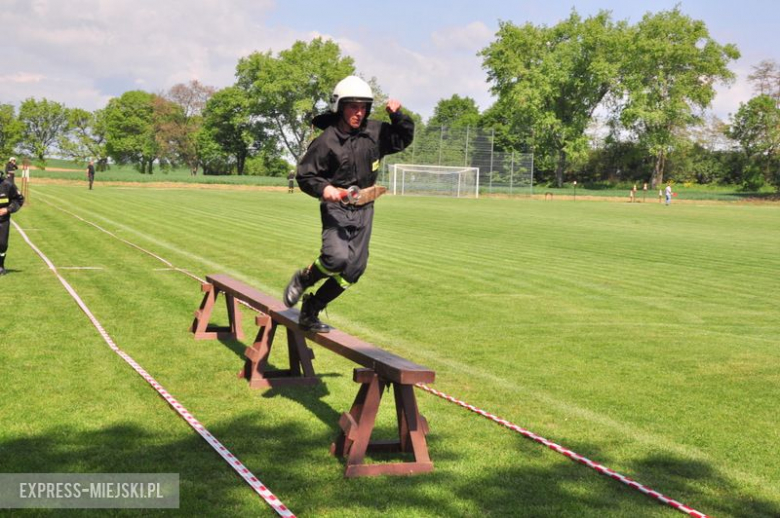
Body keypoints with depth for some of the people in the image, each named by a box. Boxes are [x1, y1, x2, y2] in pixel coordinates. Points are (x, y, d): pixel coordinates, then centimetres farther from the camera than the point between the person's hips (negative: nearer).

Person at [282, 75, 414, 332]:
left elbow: (404, 138, 17)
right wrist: (323, 188, -25)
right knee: (337, 257, -28)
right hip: (336, 207, -6)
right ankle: (302, 279, 5)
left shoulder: (374, 132, 3)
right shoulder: (326, 141, -11)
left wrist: (398, 116, -2)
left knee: (355, 268, 5)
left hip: (364, 210, 6)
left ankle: (310, 311, 21)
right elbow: (304, 175, -6)